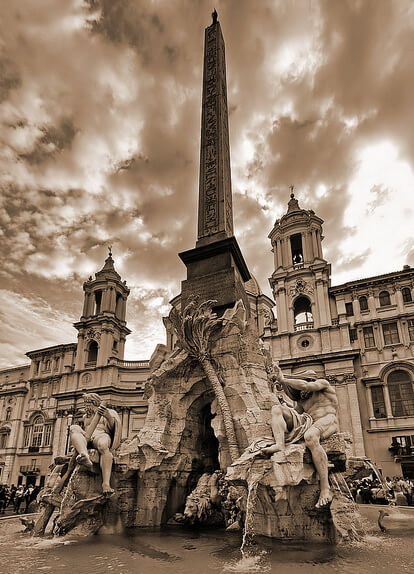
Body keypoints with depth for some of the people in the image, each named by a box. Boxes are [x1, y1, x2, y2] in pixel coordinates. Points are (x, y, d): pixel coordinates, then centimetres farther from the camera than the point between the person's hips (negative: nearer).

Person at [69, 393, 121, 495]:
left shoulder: (108, 412, 17)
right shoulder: (86, 416, 34)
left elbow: (113, 428, 0)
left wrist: (109, 417, -22)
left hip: (102, 435, -4)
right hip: (87, 439, 4)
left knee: (103, 446, -41)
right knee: (74, 428, -27)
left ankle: (106, 483, -52)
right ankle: (85, 457, -53)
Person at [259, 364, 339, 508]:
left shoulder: (323, 383, 9)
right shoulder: (303, 398, 29)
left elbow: (305, 386, -10)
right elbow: (296, 414, 25)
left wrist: (283, 379, -9)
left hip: (327, 422, -7)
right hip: (308, 423, 7)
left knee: (310, 436, -42)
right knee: (277, 408, -7)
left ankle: (325, 488, -40)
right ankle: (279, 443, -33)